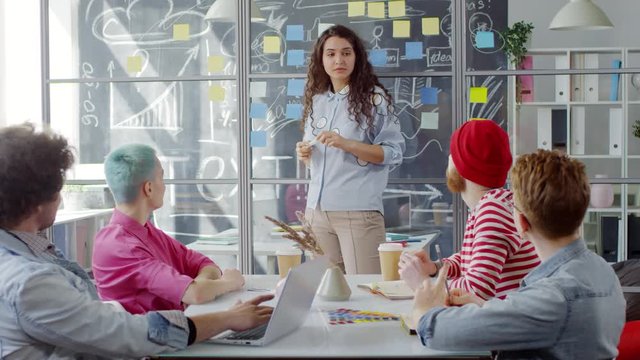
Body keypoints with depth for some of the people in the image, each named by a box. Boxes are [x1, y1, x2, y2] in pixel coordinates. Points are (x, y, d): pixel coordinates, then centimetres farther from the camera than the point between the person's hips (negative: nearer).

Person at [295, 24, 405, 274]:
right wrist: (304, 154, 1)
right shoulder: (316, 100, 14)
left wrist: (347, 144, -17)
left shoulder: (374, 97, -2)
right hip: (317, 208, 5)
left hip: (358, 209, -5)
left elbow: (394, 153, -7)